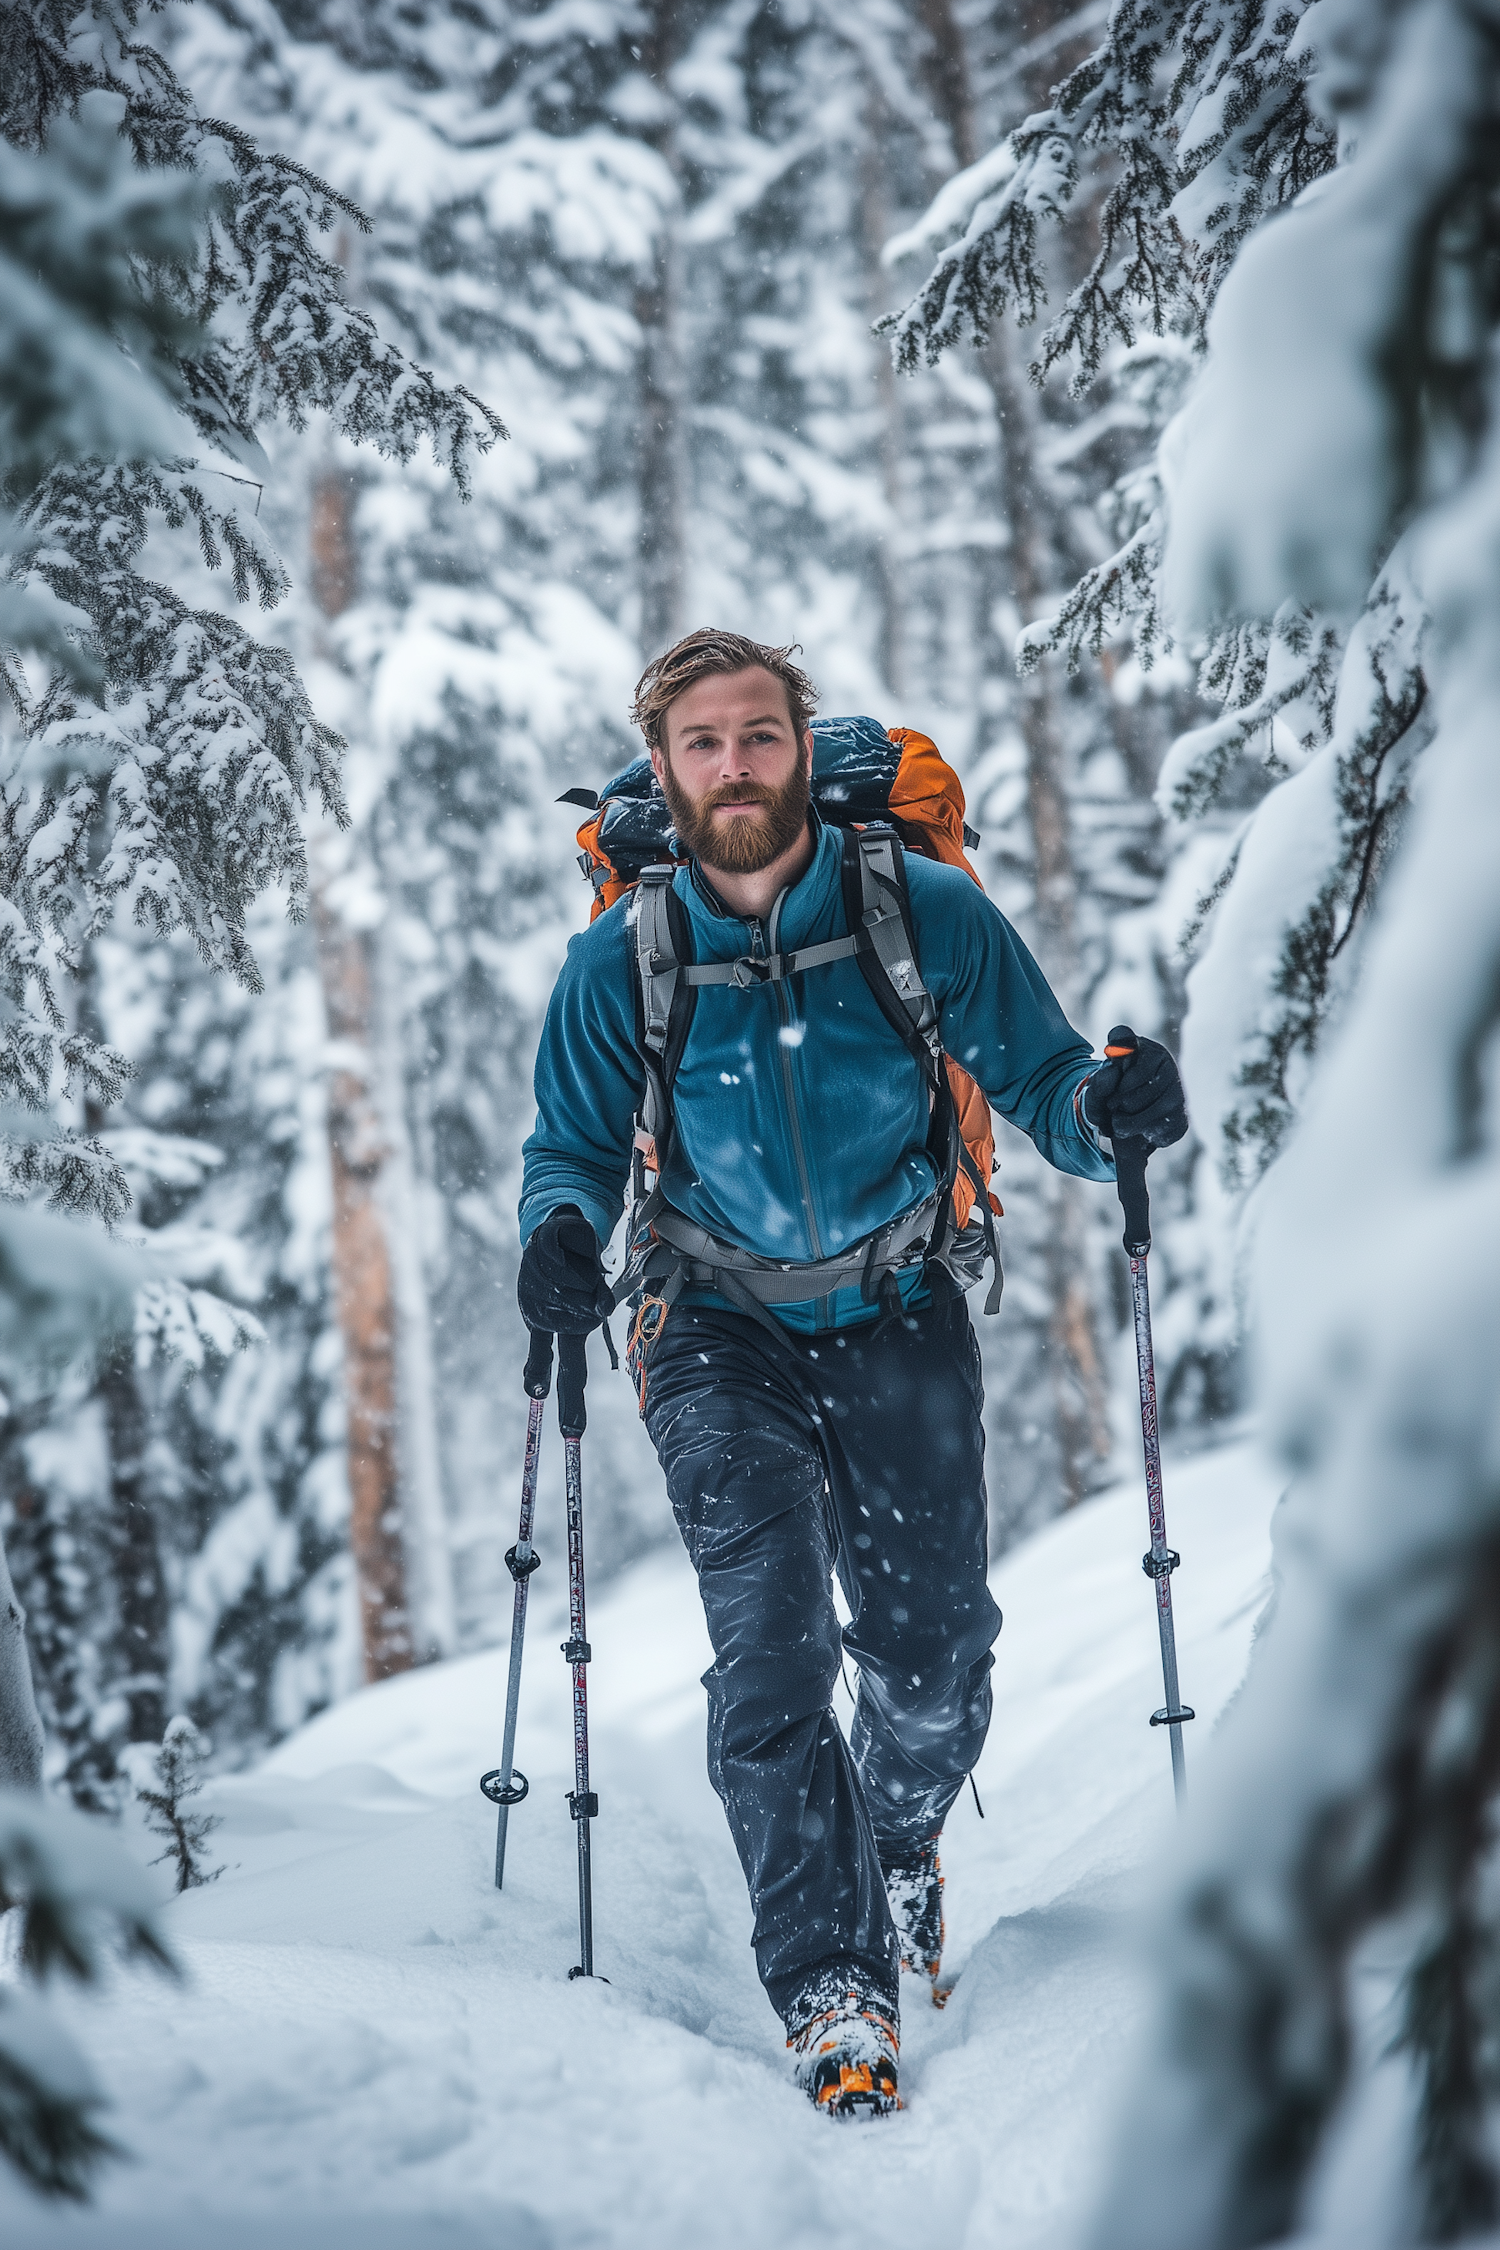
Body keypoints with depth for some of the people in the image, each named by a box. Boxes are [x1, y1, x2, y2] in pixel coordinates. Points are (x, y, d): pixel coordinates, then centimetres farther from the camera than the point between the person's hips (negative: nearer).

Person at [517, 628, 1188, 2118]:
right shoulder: (619, 963, -3)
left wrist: (1108, 1109, -22)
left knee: (932, 1651, 0)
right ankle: (832, 1983, -5)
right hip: (721, 1338, 0)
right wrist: (563, 1234, -15)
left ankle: (900, 1840, 34)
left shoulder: (927, 915, -6)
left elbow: (1034, 1078, 1)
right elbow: (576, 1148, 7)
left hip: (900, 1324, 1)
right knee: (770, 1649, -15)